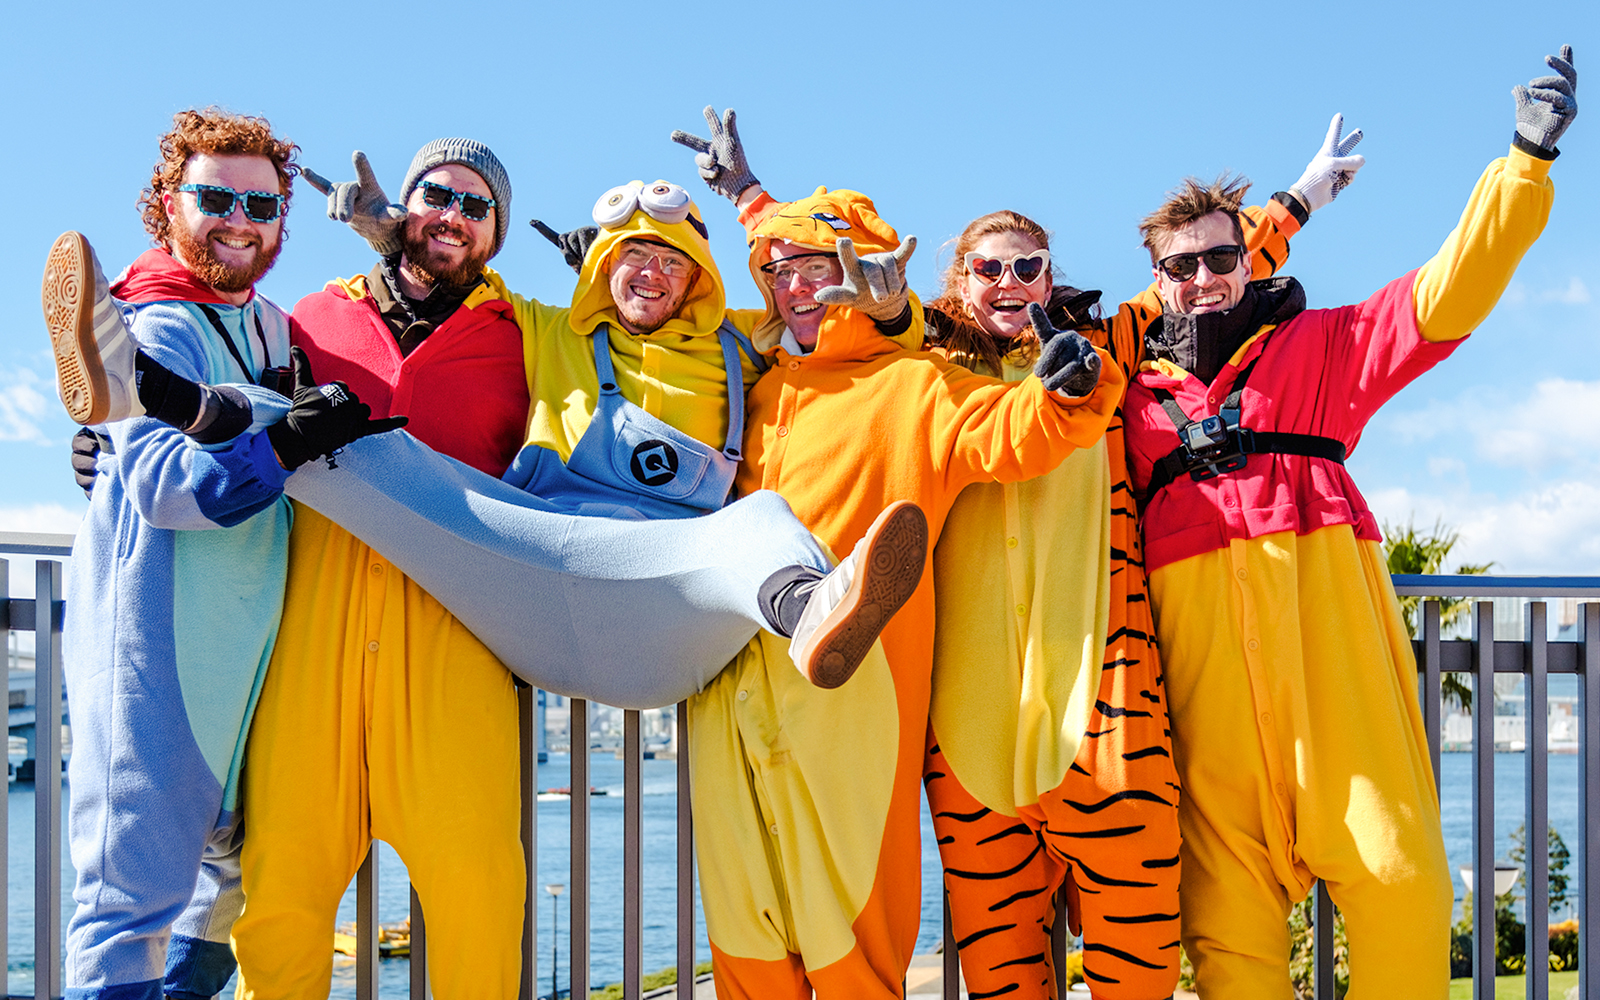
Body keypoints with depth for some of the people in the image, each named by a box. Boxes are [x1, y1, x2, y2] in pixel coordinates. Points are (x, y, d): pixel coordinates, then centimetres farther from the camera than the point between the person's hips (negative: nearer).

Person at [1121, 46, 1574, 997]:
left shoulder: (1316, 346, 20)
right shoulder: (1133, 393, 23)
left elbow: (1444, 296, 9)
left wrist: (1528, 161, 0)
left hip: (1327, 608, 0)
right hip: (1202, 634, 1)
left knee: (1395, 872, -10)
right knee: (1226, 895, -4)